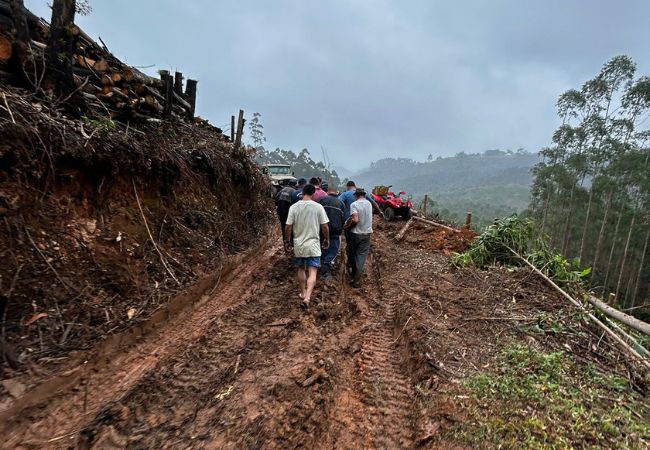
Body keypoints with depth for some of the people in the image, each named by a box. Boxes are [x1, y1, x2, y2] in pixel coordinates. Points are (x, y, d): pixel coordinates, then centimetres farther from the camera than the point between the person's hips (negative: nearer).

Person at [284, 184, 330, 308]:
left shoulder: (294, 207, -5)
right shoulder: (318, 207, -8)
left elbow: (288, 226, -4)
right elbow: (324, 226, -5)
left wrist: (287, 241, 9)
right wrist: (327, 240, 10)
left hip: (298, 244, 2)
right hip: (313, 244, -2)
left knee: (301, 269, 20)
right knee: (312, 272, 1)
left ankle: (303, 293, 33)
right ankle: (307, 297, -12)